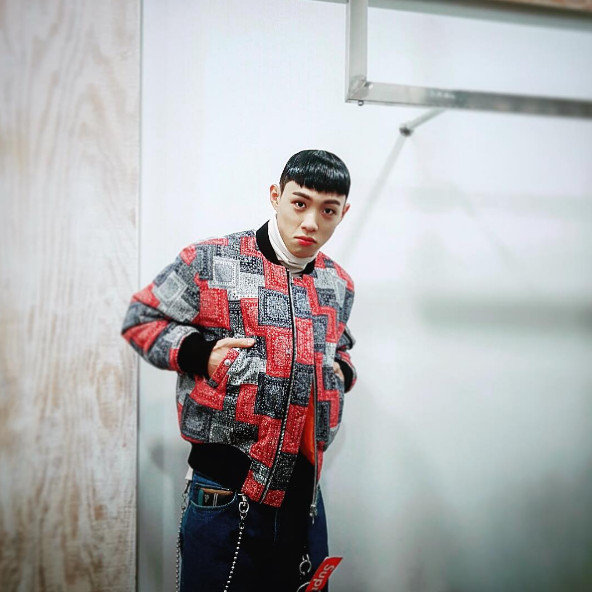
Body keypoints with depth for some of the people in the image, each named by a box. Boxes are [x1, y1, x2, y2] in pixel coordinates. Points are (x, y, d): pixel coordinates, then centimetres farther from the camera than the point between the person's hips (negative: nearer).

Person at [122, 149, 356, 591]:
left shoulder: (339, 285, 8)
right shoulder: (211, 262, -8)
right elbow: (141, 320, 2)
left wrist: (342, 369, 4)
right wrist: (199, 353, -14)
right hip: (225, 498, -4)